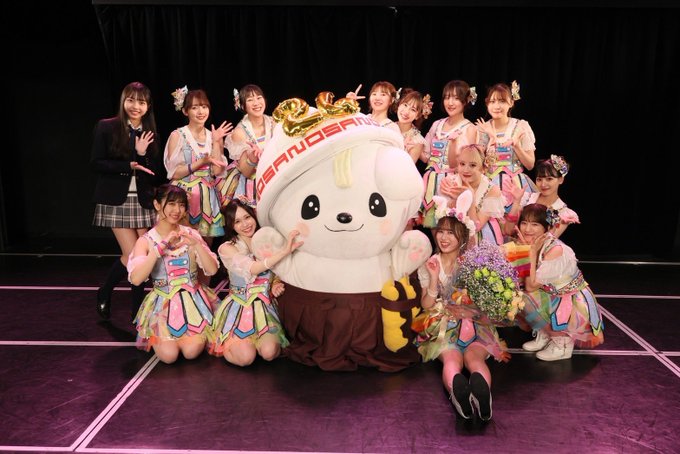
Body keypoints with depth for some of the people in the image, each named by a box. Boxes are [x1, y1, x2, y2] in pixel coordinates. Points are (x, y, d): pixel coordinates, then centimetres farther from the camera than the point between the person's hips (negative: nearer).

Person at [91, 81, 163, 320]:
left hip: (144, 202, 4)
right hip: (117, 201, -4)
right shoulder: (106, 127, -2)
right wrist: (129, 166, -17)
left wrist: (143, 153, -12)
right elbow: (96, 164, -7)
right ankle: (104, 293, 20)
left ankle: (138, 310, 17)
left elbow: (156, 172, 5)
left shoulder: (150, 134, 8)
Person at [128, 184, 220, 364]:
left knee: (191, 351, -20)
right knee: (168, 355, -20)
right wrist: (160, 247, -24)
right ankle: (159, 337, 15)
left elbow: (212, 270, -6)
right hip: (163, 303, -1)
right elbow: (136, 279, -19)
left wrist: (197, 245, -21)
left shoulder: (191, 234, 2)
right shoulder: (146, 241, -3)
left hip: (192, 301, 1)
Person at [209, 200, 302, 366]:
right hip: (239, 307, -2)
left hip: (266, 306, 3)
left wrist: (276, 284, -10)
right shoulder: (227, 248, -7)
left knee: (269, 352, -23)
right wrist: (285, 251, -36)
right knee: (246, 357, -23)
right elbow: (252, 268, -25)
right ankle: (226, 345, 11)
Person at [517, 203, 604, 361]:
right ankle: (544, 336, 9)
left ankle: (563, 343, -4)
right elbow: (525, 284, -11)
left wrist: (532, 252, -26)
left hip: (577, 304, -7)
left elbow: (531, 286, -27)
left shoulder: (555, 250, -28)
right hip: (555, 299, 7)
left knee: (527, 296, -26)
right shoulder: (534, 245, -5)